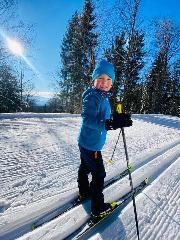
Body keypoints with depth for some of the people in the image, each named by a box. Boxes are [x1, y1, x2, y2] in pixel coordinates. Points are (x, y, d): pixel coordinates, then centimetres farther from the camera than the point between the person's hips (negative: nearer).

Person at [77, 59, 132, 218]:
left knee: (85, 167, 25)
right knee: (99, 174, 5)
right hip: (91, 144, -10)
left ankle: (84, 192, 49)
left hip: (86, 142, 10)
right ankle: (98, 208, 24)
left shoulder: (104, 97, 6)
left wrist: (118, 121, 11)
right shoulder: (92, 97, -23)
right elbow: (88, 119, -38)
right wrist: (112, 124, -48)